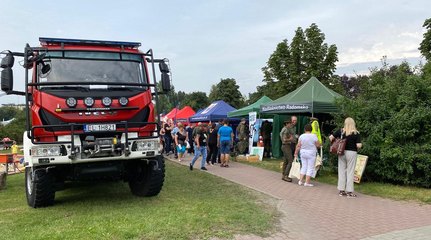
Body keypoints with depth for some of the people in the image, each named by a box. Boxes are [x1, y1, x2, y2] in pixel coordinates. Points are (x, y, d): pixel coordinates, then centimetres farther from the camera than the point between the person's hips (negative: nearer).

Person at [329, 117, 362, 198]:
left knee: (341, 171, 10)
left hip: (342, 152, 3)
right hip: (351, 153, -3)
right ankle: (349, 191, 8)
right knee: (350, 172, 4)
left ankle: (341, 190, 14)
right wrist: (360, 145, 8)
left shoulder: (341, 131, 0)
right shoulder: (356, 133, -9)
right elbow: (359, 145, -14)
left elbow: (331, 137, -1)